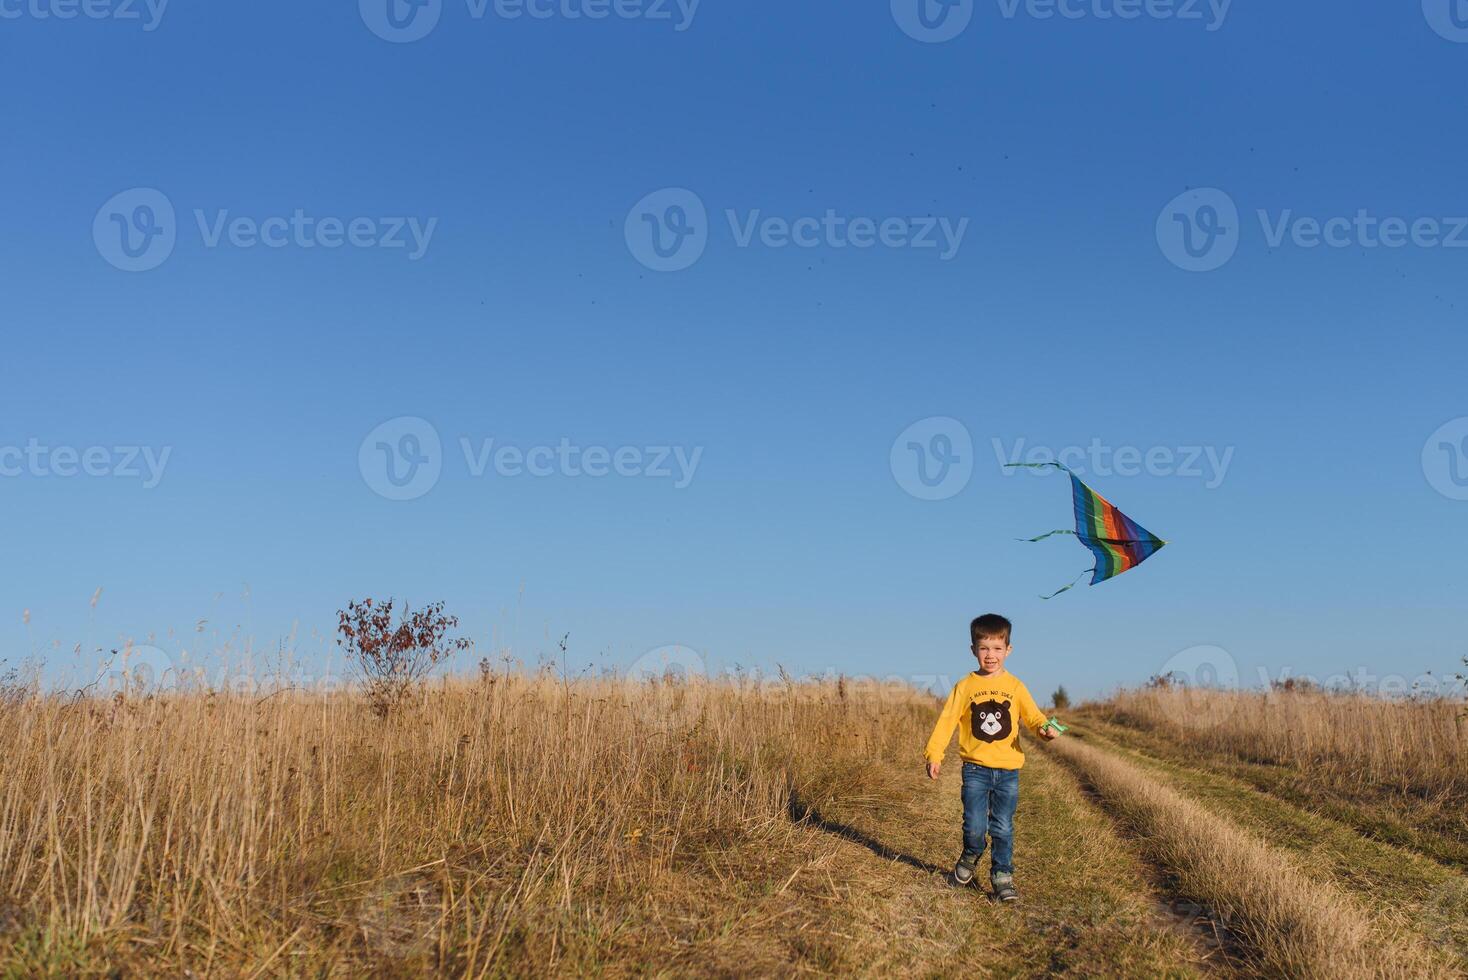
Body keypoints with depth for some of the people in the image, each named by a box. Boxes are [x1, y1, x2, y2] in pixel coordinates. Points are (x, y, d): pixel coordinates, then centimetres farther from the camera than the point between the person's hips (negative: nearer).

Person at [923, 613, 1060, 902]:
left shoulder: (1015, 686, 3)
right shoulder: (965, 686, 1)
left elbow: (1032, 716, 2)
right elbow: (947, 720, -1)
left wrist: (1044, 728, -21)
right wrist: (934, 753, -9)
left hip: (1007, 770, 1)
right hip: (975, 768, -1)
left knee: (1003, 828, 4)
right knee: (975, 826, -4)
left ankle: (1002, 877, 17)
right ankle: (969, 860, 25)